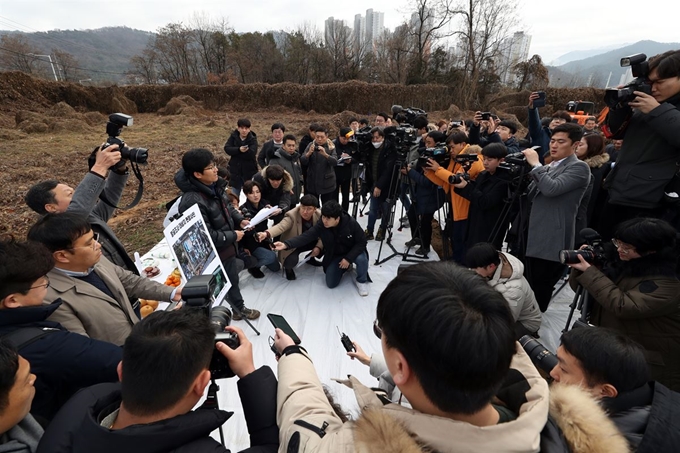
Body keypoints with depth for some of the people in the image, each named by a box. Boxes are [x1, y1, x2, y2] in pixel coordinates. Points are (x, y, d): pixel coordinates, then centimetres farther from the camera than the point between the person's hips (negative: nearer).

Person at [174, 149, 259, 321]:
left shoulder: (215, 186, -4)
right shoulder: (192, 201, -33)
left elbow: (227, 206, 14)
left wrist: (239, 220, -3)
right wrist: (233, 236, -20)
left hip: (227, 247, 9)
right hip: (212, 253, -9)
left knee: (232, 280, 28)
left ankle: (239, 308, 51)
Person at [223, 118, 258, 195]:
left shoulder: (253, 139, -6)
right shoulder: (233, 136, 2)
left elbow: (251, 153, -22)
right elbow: (227, 148, -11)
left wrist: (234, 153, -17)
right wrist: (239, 150, -28)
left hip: (249, 170, -3)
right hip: (235, 169, 3)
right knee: (235, 194, 14)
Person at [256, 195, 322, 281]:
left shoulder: (319, 215, -16)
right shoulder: (292, 215, -29)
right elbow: (280, 227, -46)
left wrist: (318, 247, -24)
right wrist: (266, 234, -66)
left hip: (310, 242, 5)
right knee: (290, 261, -32)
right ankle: (288, 267, 10)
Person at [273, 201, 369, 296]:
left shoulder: (351, 223, -28)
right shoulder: (321, 225, -22)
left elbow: (362, 242, -20)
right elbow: (305, 236, -29)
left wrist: (348, 258, -29)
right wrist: (285, 244, -44)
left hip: (353, 252, -2)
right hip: (334, 255, 3)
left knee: (361, 258, -36)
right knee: (331, 283, -5)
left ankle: (361, 281, -2)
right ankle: (346, 266, 25)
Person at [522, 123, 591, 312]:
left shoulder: (579, 167, -9)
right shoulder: (549, 166, 18)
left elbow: (552, 189, -25)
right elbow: (532, 196, 20)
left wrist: (535, 164, -16)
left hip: (552, 240, -8)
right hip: (534, 236, 8)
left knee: (540, 289, 1)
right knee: (529, 287, 17)